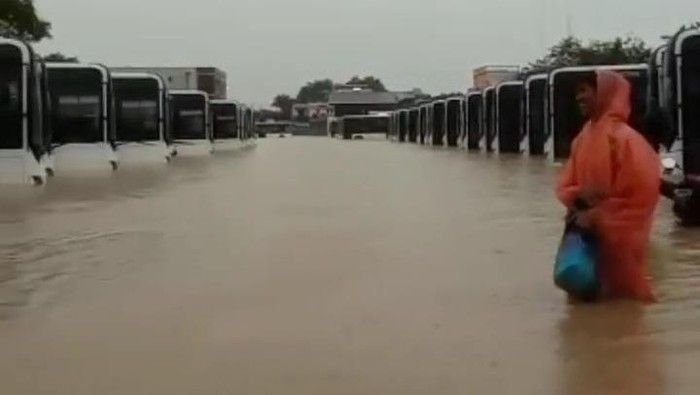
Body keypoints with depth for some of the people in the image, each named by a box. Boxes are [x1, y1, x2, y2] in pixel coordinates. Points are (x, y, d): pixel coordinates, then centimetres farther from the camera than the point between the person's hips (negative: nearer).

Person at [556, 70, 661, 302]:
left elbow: (640, 194, -18)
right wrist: (579, 198, -11)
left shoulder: (625, 138, -15)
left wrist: (596, 217, -17)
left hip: (618, 237, -7)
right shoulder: (583, 138, 9)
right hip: (588, 233, 7)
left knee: (620, 295, 2)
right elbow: (566, 184, 13)